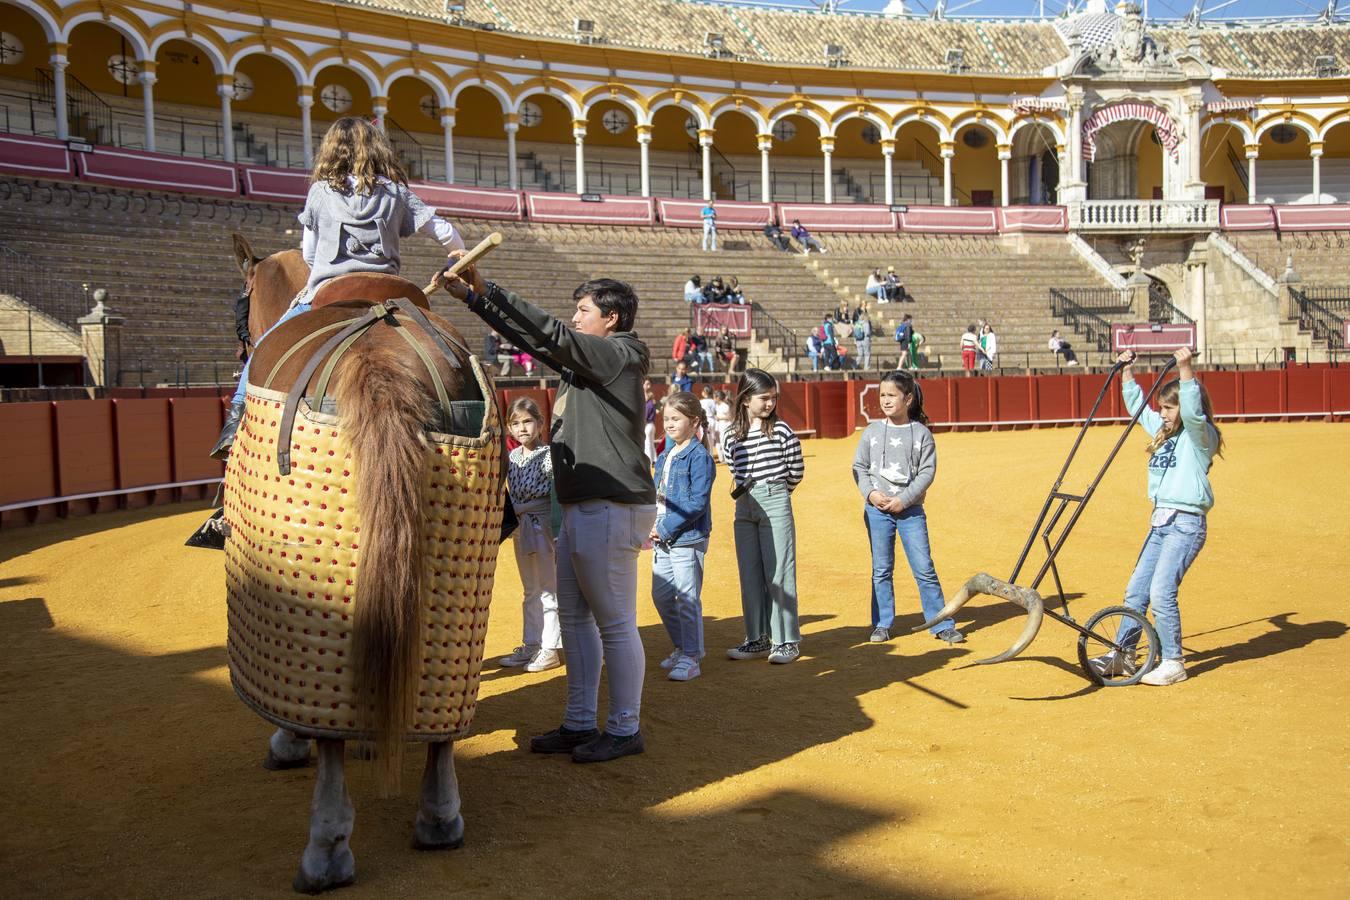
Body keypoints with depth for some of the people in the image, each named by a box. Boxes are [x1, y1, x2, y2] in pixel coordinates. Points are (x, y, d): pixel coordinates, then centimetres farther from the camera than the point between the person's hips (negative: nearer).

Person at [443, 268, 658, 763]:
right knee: (574, 617, 14)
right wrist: (471, 297, 11)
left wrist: (488, 290, -17)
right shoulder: (584, 360, 16)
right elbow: (535, 340, 17)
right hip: (579, 508, 10)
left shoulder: (620, 354, -9)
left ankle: (625, 729, 9)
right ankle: (580, 723, 24)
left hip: (611, 508, -10)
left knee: (615, 622, -2)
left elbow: (550, 335, -18)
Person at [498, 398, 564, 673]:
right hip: (522, 529, 7)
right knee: (531, 592, 16)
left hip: (544, 527, -7)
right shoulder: (512, 457, 7)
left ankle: (550, 649, 7)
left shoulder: (549, 456, -12)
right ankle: (532, 645, 25)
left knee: (548, 591, 0)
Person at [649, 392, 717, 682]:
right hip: (662, 538, 9)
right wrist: (653, 526, 2)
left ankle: (690, 658, 4)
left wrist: (666, 527, -17)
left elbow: (697, 502, -18)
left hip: (687, 538, -9)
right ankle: (683, 648, 30)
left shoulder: (699, 456, -12)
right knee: (661, 595, 15)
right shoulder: (665, 455, 14)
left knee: (687, 599, -5)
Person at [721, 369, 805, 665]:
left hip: (776, 504, -4)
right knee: (749, 575, 9)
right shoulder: (731, 436, 5)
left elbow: (796, 471, 2)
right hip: (744, 506, 4)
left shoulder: (781, 430, -5)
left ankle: (787, 640, 6)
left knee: (779, 573, -2)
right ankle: (758, 640, 18)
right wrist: (752, 492, 10)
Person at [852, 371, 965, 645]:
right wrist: (871, 493, -9)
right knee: (881, 570, 9)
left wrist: (904, 499, -13)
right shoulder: (872, 431, 5)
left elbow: (928, 471, -4)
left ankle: (942, 625, 7)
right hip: (876, 509, 2)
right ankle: (882, 625, 18)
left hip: (911, 509, -2)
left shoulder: (921, 433, 0)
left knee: (924, 568, -1)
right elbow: (859, 466, 8)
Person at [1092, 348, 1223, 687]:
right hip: (1160, 521, 9)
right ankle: (1123, 655, 16)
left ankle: (1173, 662, -5)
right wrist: (1127, 370, 21)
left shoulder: (1201, 436, -7)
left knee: (1162, 591, -15)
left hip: (1187, 523, -9)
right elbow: (1136, 404, 27)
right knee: (1136, 589, 8)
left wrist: (1185, 367, -34)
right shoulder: (1162, 431, 16)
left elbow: (1193, 411, -27)